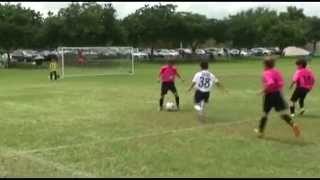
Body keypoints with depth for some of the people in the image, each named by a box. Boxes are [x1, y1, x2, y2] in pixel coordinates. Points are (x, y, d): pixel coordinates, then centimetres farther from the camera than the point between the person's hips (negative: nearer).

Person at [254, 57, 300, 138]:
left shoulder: (266, 73, -14)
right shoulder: (277, 71, 8)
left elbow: (270, 83, -29)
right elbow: (281, 83, 7)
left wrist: (264, 90, -18)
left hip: (269, 95, -5)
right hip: (278, 93, 5)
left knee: (265, 113, 9)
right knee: (282, 112, 1)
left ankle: (260, 131, 21)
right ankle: (293, 124, -22)